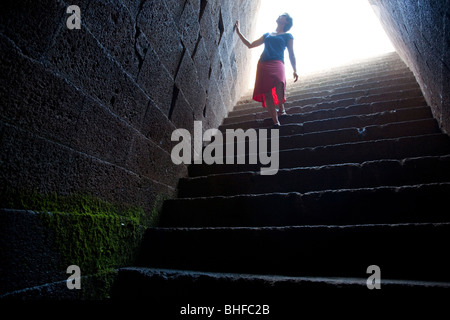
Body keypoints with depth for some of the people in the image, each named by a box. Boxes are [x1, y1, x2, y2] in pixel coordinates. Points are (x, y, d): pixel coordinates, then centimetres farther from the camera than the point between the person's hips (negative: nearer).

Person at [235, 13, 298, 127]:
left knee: (279, 83, -35)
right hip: (263, 64, 4)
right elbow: (250, 45, 34)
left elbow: (291, 54, 17)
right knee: (266, 92, -11)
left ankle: (281, 107, -10)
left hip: (277, 62, -4)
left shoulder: (287, 36, 22)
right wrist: (239, 32, 32)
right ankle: (275, 121, -4)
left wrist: (295, 70, 4)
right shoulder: (267, 35, 32)